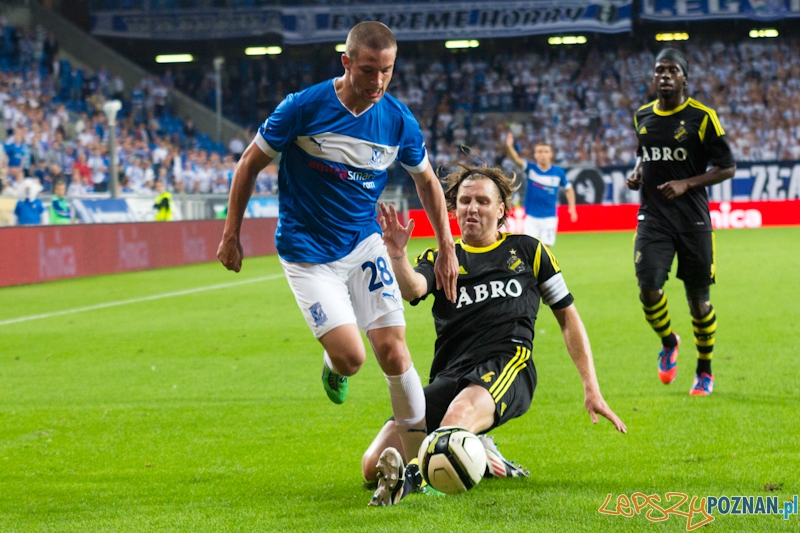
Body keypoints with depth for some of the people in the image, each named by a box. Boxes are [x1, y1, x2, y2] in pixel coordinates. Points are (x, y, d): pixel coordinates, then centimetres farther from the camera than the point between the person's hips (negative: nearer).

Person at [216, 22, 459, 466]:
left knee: (393, 351, -7)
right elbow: (250, 164, -3)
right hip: (307, 252, -3)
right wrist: (231, 235, -1)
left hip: (364, 244, 3)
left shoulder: (399, 122, -6)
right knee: (350, 357, -14)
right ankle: (332, 366, 24)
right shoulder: (303, 108, -16)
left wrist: (447, 249, 8)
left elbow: (427, 182, 12)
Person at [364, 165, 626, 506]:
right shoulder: (439, 258, 22)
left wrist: (591, 388, 14)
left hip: (508, 365, -3)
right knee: (373, 465, -16)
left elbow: (567, 317, 24)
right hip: (450, 374, 3)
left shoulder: (527, 250, 23)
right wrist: (397, 257, -26)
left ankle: (416, 476, -63)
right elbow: (412, 290, -2)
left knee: (462, 410, -40)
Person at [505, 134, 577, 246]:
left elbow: (568, 189, 11)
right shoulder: (530, 169, -6)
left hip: (549, 218, 0)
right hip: (531, 217, 0)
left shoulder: (558, 172, -3)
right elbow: (516, 159, -23)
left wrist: (572, 208, -1)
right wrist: (509, 147, -43)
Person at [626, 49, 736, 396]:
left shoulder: (702, 117, -5)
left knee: (698, 299, 4)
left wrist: (686, 184, -16)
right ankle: (669, 344, 15)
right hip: (653, 219, 3)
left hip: (693, 221, -3)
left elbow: (727, 168, -4)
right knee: (648, 288, -15)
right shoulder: (642, 117, 9)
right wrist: (637, 173, 4)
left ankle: (705, 371, 24)